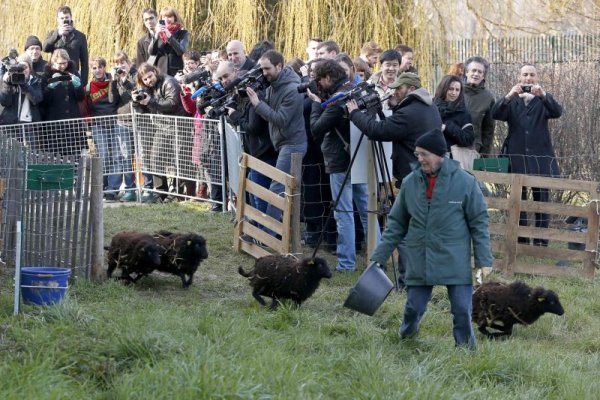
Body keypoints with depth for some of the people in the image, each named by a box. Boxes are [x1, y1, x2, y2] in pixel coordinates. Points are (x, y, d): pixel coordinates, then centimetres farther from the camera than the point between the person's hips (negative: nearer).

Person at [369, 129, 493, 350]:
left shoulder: (465, 182, -6)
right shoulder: (410, 182, 3)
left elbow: (479, 223, -2)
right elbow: (396, 224, 10)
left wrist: (484, 262, -5)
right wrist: (379, 256, 7)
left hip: (455, 263, -3)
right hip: (418, 263, 3)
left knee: (462, 310, -6)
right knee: (414, 308, 7)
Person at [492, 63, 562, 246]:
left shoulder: (543, 100, 9)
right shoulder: (512, 101, 10)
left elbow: (557, 112, -12)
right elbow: (495, 114, -8)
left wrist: (543, 94, -29)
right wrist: (509, 96, -25)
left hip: (540, 156, -1)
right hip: (517, 156, 1)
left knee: (542, 198, -2)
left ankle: (541, 241, 1)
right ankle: (520, 241, 9)